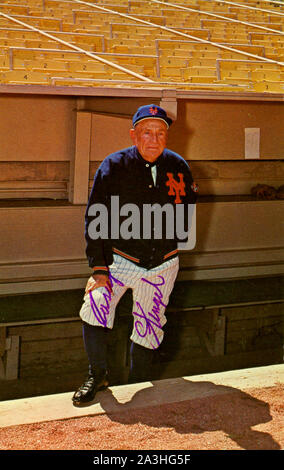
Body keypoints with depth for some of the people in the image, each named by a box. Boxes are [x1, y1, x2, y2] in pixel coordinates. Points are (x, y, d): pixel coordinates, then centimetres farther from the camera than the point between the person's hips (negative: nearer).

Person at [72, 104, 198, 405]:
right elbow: (95, 220, -10)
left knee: (149, 330, 9)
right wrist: (99, 268, -15)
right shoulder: (113, 167, -11)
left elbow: (188, 207, 15)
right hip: (120, 260, -2)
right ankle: (97, 376, 0)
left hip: (162, 265, 2)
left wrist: (175, 242, 10)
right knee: (94, 308, -22)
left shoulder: (178, 167, -3)